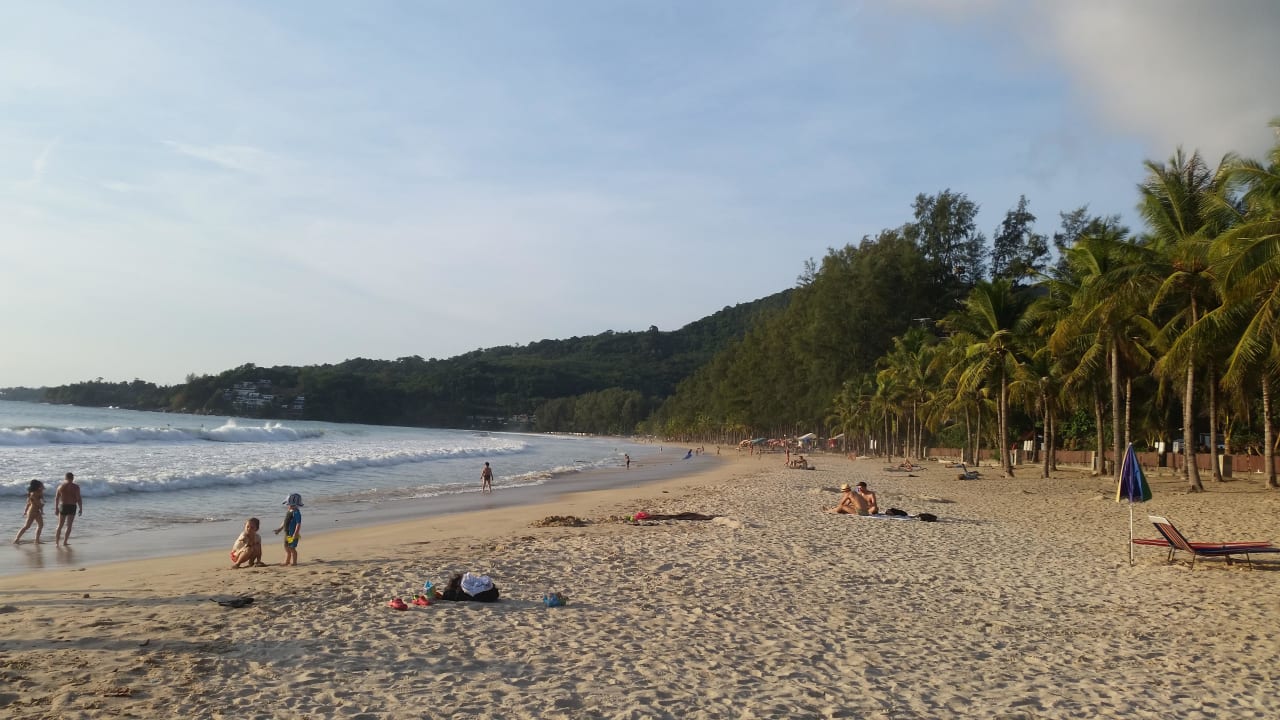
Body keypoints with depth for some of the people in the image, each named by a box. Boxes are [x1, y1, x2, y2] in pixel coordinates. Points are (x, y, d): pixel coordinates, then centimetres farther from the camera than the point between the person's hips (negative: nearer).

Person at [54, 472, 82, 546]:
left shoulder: (60, 486, 2)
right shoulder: (76, 487, -7)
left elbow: (56, 498, 5)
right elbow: (79, 498, -11)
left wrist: (56, 508, 14)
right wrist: (80, 509, -4)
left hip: (62, 506, 3)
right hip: (72, 507, -3)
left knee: (60, 525, 14)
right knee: (69, 526, 5)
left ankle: (56, 541, 11)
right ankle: (65, 541, 1)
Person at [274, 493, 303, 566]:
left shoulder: (296, 512, -19)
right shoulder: (288, 512, 11)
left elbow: (298, 524, -22)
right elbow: (285, 522, 23)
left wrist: (295, 534, -25)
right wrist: (279, 529, 24)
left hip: (293, 534, -10)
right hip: (287, 533, 10)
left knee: (292, 548, -2)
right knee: (287, 547, 16)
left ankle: (294, 562, 8)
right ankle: (287, 562, 27)